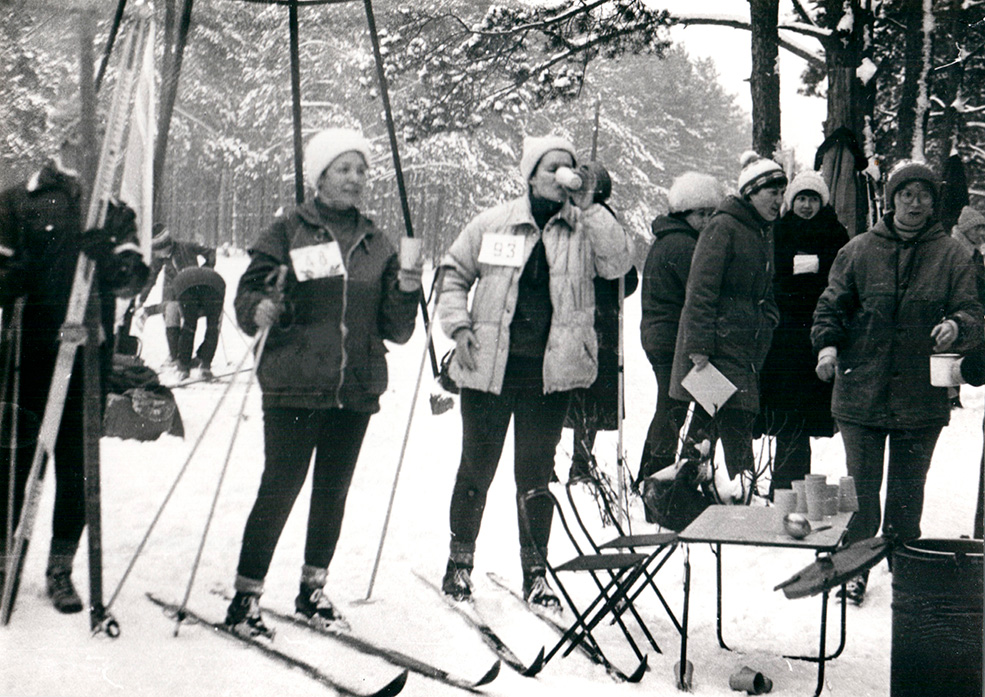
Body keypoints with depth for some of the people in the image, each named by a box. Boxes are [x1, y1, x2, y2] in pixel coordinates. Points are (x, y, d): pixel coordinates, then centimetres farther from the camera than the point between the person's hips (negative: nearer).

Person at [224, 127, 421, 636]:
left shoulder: (376, 244, 12)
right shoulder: (287, 232, 1)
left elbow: (395, 329, 10)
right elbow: (246, 300, -3)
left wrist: (407, 283, -6)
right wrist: (263, 311, -24)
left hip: (356, 390, 4)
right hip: (294, 388, -4)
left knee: (334, 491, 11)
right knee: (280, 489, -6)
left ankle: (313, 589, 26)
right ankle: (246, 596, 5)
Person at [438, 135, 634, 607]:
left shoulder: (583, 229, 4)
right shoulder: (493, 224, 3)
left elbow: (619, 263, -12)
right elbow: (454, 273, 11)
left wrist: (589, 208, -14)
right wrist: (458, 325, -2)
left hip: (550, 372, 1)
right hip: (489, 368, -1)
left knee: (537, 472, 8)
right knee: (477, 467, 8)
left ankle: (534, 571, 20)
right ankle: (460, 559, 25)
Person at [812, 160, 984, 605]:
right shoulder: (859, 250, 4)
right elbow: (831, 304, 6)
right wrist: (827, 343, -13)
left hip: (922, 397, 0)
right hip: (861, 390, 0)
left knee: (908, 491, 11)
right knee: (861, 487, 4)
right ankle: (854, 570, 18)